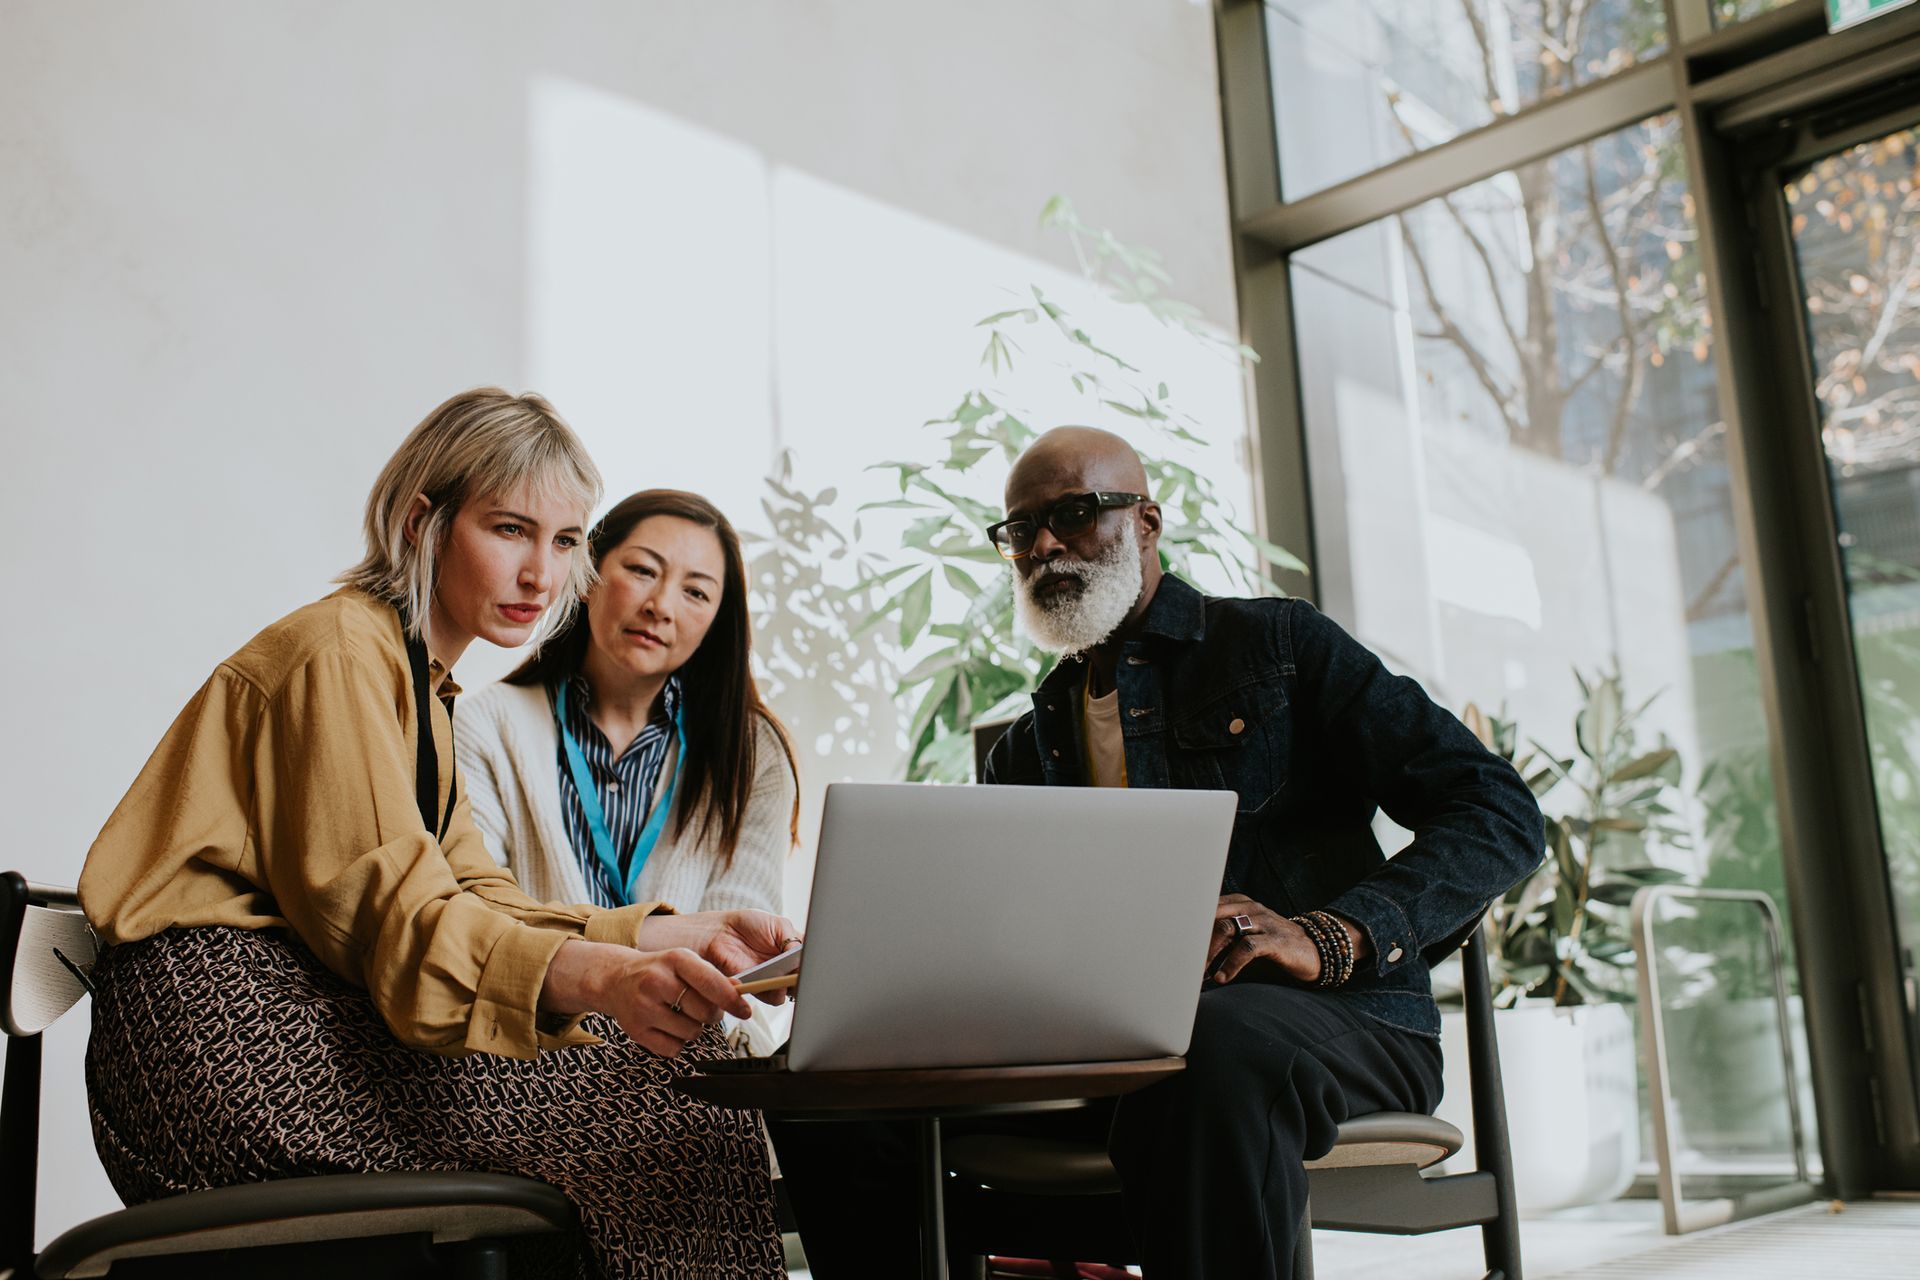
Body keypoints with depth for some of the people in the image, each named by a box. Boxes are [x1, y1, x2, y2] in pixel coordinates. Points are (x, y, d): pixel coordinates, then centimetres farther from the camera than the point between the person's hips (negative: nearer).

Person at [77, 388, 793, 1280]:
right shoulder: (337, 648, -6)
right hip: (222, 1021, -8)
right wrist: (603, 976, -36)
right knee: (650, 1105, -18)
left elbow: (474, 901, 10)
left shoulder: (428, 692, 24)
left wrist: (684, 936, -2)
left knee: (661, 1071, -7)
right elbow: (392, 909, -19)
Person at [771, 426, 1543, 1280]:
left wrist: (1329, 935, -18)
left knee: (1210, 1045, -40)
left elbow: (1501, 812, 0)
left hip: (1333, 1019, -3)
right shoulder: (1026, 750, 22)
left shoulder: (1278, 643, 9)